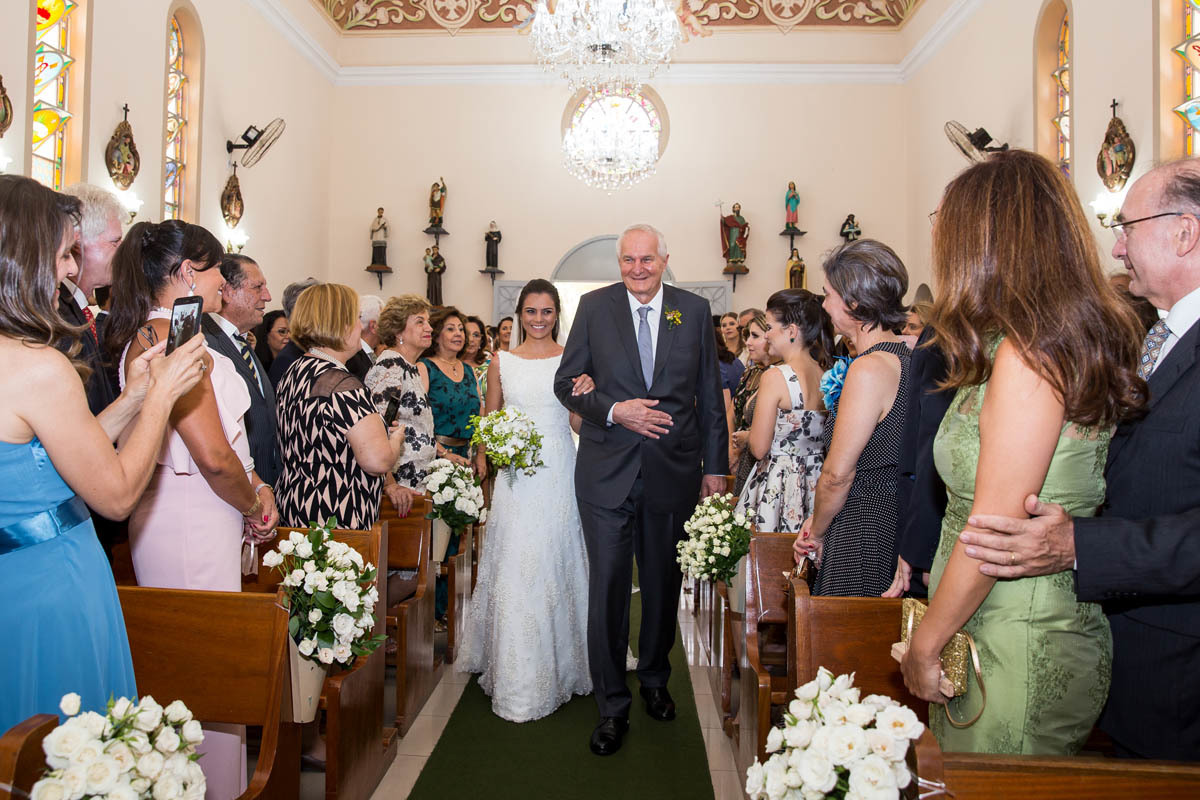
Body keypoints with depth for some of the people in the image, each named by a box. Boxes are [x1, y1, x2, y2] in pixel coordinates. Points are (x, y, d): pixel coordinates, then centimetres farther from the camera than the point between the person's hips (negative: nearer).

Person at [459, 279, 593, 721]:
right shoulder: (502, 361, 9)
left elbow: (579, 424, 4)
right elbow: (489, 419, 14)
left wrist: (584, 397, -15)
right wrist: (484, 458, 0)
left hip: (559, 472, -1)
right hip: (515, 473, 1)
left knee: (554, 563, 5)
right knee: (514, 568, 0)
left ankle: (558, 663, 24)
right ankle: (517, 676, 13)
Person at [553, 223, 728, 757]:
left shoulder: (694, 310, 3)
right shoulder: (594, 306, 1)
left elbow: (709, 394, 5)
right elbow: (566, 382, 1)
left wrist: (715, 466, 4)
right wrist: (613, 410, -16)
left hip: (674, 471, 2)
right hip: (607, 472, -1)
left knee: (663, 584, 16)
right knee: (608, 587, 2)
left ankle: (654, 679, 39)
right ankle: (612, 706, 18)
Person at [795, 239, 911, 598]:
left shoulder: (869, 368, -20)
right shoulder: (902, 355, 8)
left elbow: (837, 474, -18)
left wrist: (818, 531, 0)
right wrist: (819, 522, 10)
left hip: (863, 533, -9)